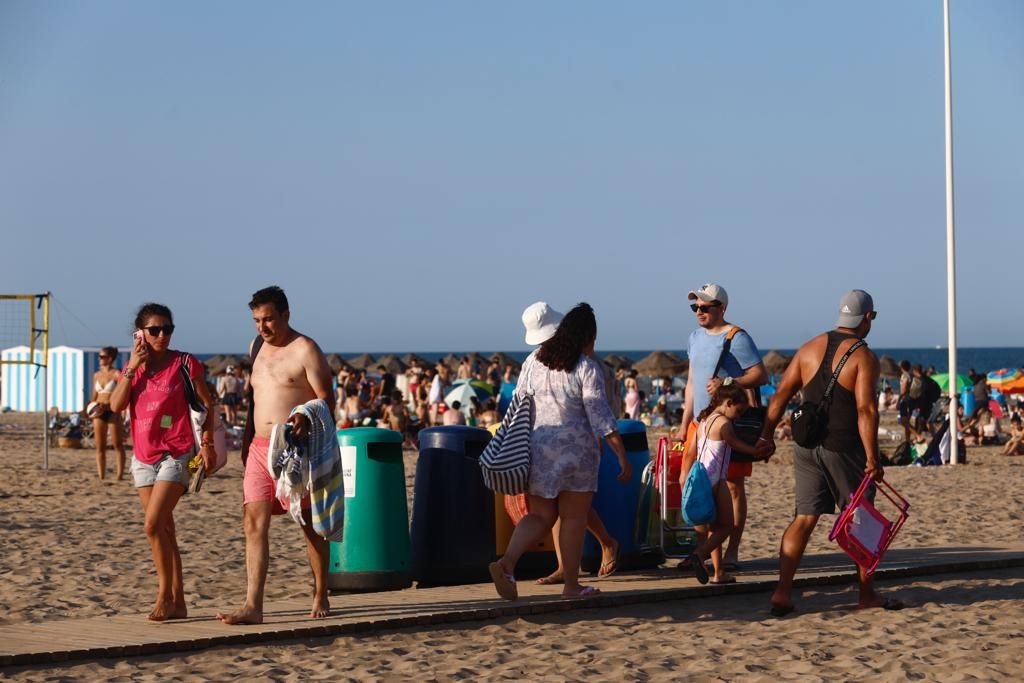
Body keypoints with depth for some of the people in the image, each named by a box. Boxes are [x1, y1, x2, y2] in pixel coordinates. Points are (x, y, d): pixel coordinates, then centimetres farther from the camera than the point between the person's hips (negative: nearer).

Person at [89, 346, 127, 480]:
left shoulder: (116, 374, -6)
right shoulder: (97, 375, 11)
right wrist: (91, 411, 10)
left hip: (112, 412, -6)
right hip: (99, 413, 6)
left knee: (117, 445, -2)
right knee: (100, 447, 4)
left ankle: (119, 475, 0)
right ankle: (101, 476, 6)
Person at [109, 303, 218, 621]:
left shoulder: (185, 364, -4)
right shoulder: (133, 367, 10)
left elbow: (207, 404, 1)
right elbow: (116, 405, -4)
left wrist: (207, 444, -6)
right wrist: (132, 367, -9)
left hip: (176, 454, -6)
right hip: (143, 457, 6)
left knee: (153, 525, -16)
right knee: (164, 530, 8)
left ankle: (165, 595, -5)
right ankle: (177, 602, 13)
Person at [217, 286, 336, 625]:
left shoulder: (305, 350, -7)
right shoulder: (257, 347, 15)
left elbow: (327, 399, -11)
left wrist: (307, 420, -30)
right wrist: (248, 439, 21)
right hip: (260, 447, 6)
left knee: (311, 524, 5)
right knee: (254, 523, -6)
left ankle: (321, 597, 20)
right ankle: (252, 606, -11)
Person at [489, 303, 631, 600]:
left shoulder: (534, 361, 7)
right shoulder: (586, 367, -9)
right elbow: (601, 418, -13)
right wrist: (623, 456, -9)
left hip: (535, 449, 5)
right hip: (574, 450, -5)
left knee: (540, 515, 11)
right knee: (573, 518, 6)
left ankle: (507, 562, -12)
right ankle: (571, 584, 10)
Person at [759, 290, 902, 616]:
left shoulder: (810, 348, 8)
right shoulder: (863, 357, -9)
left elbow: (780, 396, 6)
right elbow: (866, 410, -18)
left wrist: (767, 435, 11)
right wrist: (872, 458, -18)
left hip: (807, 446, 5)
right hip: (844, 449, -5)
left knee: (804, 518, 6)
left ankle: (783, 590, -6)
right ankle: (867, 594, 18)